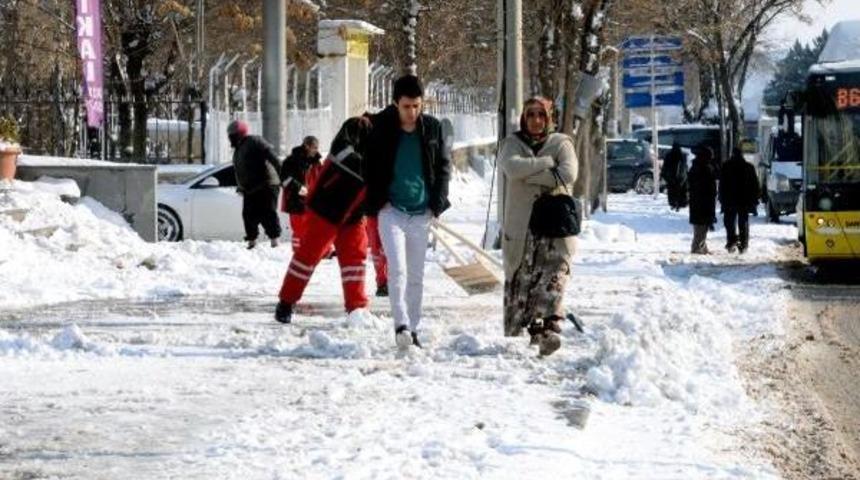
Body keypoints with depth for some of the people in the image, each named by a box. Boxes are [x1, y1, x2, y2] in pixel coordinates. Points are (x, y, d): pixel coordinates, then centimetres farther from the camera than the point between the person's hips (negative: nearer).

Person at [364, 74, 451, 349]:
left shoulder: (432, 129, 3)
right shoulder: (380, 128, -4)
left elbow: (443, 167, 10)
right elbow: (369, 167, 5)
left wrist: (437, 204, 1)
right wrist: (378, 201, -5)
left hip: (422, 213, 3)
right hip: (392, 211, -3)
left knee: (416, 275, 8)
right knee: (397, 269, -17)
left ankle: (413, 329, 14)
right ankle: (401, 324, -19)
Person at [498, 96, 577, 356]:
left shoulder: (561, 143, 9)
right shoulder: (512, 144, 10)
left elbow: (568, 175, -10)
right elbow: (513, 168, -13)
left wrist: (531, 175, -9)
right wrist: (548, 163, -10)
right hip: (521, 225, 1)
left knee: (553, 277, -15)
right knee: (519, 280, 0)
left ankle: (547, 329, -22)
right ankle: (514, 335, 9)